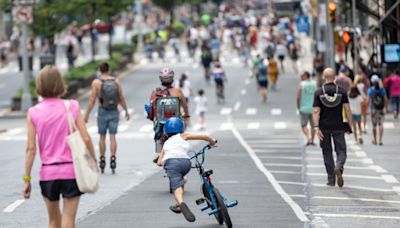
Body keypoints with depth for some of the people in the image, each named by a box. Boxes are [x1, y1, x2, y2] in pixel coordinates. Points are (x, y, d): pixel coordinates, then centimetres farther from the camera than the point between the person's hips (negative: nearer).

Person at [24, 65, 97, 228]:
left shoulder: (33, 113, -2)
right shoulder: (72, 107, -3)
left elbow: (31, 148, -4)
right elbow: (86, 139, -7)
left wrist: (27, 179, 1)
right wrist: (94, 161, 7)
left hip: (47, 173, 1)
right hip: (71, 171, -1)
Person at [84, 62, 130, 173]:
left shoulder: (96, 82, -8)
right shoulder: (116, 81, -2)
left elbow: (92, 100, -9)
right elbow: (121, 98, 2)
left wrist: (87, 115, -4)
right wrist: (126, 111, 15)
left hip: (102, 112, -1)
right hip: (114, 112, 1)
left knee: (102, 137, 10)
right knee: (112, 137, 1)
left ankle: (102, 160, 13)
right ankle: (113, 159, -7)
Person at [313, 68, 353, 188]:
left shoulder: (319, 92, -2)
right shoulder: (342, 91, -1)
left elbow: (316, 111, -10)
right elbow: (347, 109, -5)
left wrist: (316, 128, -13)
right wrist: (350, 125, 2)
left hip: (324, 127, 0)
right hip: (338, 127, 0)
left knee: (327, 152, 10)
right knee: (341, 151, 4)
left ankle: (331, 180, 10)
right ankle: (338, 168, -27)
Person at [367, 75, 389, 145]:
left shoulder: (370, 90, -8)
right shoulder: (382, 89, -4)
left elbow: (368, 100, -11)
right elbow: (385, 99, -2)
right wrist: (386, 107, 10)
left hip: (373, 109, -1)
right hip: (381, 109, 1)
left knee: (374, 125, 11)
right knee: (381, 124, 3)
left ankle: (374, 140, 22)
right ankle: (380, 140, -6)